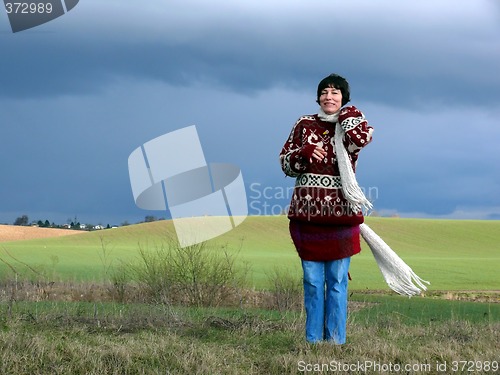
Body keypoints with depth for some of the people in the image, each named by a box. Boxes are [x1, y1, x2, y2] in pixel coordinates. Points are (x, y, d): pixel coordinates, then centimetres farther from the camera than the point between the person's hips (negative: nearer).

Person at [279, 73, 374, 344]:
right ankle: (313, 340, 9)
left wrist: (348, 117, 0)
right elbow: (285, 163, 9)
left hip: (340, 212, -1)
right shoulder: (305, 124, 11)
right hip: (306, 212, 1)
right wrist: (305, 153, -10)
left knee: (337, 280, 0)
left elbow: (359, 139, -17)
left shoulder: (354, 122, 8)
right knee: (312, 280, 3)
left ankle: (335, 340, 6)